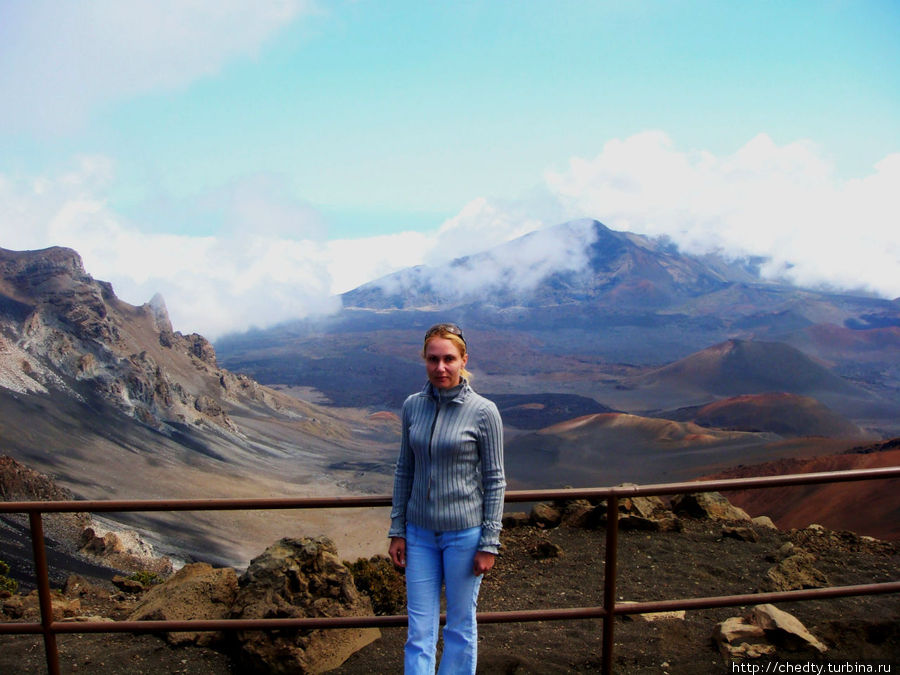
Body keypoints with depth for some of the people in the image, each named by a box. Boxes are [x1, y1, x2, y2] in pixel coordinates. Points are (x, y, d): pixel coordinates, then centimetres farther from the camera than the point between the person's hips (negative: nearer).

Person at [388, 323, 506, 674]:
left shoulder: (483, 412, -11)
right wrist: (397, 531, 7)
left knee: (460, 626, 13)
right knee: (419, 631, 9)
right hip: (420, 533, 3)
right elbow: (404, 471, 7)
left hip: (464, 533, -3)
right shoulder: (413, 406, 0)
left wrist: (489, 543, -7)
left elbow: (495, 480, -7)